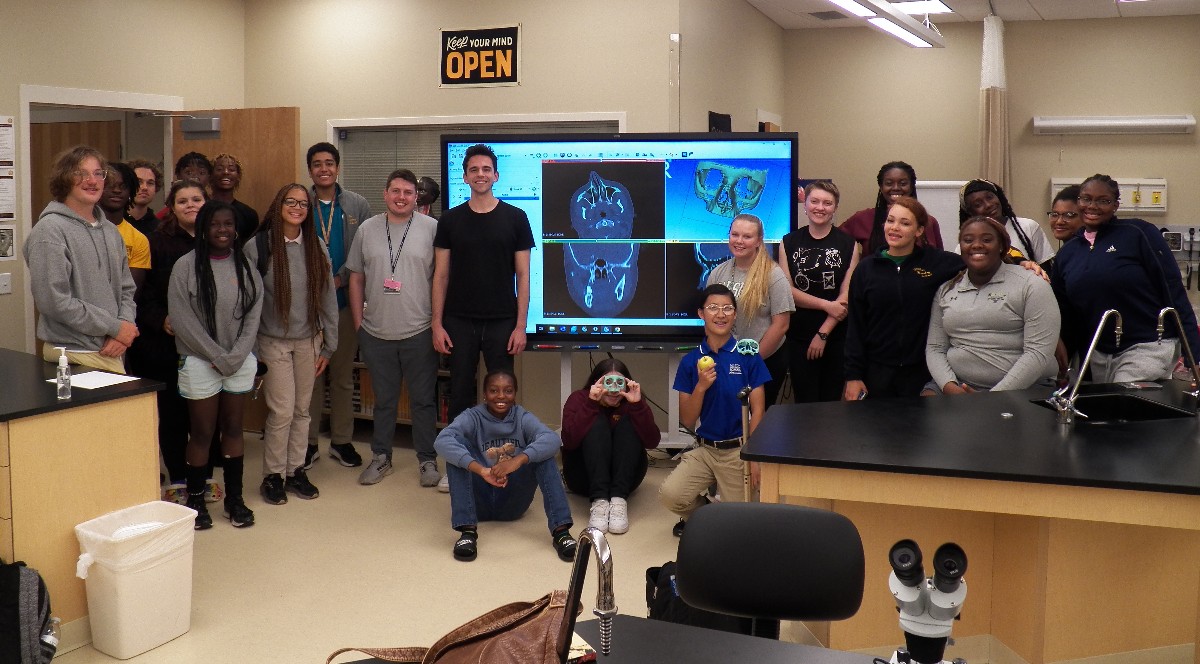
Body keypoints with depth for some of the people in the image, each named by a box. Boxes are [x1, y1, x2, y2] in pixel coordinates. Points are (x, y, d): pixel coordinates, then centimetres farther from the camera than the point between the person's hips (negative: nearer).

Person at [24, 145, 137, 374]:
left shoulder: (111, 231, 13)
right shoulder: (50, 230, -9)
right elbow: (54, 301, -17)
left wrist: (122, 337, -5)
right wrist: (115, 327, -14)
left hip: (113, 352, 6)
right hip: (73, 354, -6)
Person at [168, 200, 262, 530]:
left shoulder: (245, 266, 4)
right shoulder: (186, 266, -7)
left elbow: (253, 316, 3)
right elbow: (182, 320, -10)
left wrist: (236, 356, -8)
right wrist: (218, 357, -11)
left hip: (240, 362, 3)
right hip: (200, 362, -3)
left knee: (233, 429, 10)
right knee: (202, 433, 3)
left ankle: (234, 499, 19)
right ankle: (195, 500, 16)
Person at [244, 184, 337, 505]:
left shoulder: (317, 248, 4)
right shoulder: (257, 247, -7)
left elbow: (328, 297, 6)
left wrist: (328, 345, 5)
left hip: (308, 341, 3)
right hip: (274, 342, -3)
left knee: (302, 410, 10)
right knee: (282, 411, -4)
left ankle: (296, 470, 23)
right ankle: (273, 475, 11)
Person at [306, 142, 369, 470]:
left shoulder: (358, 206, 4)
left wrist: (339, 280, -10)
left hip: (345, 299, 1)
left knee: (343, 375, 9)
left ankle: (341, 441, 19)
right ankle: (308, 441, 16)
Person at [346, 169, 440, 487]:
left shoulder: (431, 228, -4)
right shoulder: (367, 230, 5)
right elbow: (356, 279, 10)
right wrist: (358, 323, 7)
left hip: (419, 332, -2)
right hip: (376, 333, 2)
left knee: (423, 400, 8)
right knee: (383, 400, 14)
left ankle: (427, 459, 21)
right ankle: (380, 457, 28)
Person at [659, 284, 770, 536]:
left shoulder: (748, 356, -4)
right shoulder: (690, 361, 2)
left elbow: (757, 411, -3)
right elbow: (687, 421, 0)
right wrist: (701, 386, -16)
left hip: (739, 450, -2)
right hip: (704, 449, 2)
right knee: (669, 495, -20)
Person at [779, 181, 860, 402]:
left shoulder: (849, 244, 1)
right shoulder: (789, 243, 5)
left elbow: (847, 295, -4)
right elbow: (787, 290, -3)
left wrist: (823, 333, -10)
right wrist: (827, 305, -12)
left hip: (836, 337, -1)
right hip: (799, 336, 1)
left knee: (832, 403, 5)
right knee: (805, 404, 3)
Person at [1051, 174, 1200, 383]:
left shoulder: (1138, 233, -5)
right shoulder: (1066, 253, 10)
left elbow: (1174, 292, -8)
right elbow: (1063, 314, 17)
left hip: (1147, 348, -6)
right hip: (1097, 356, 6)